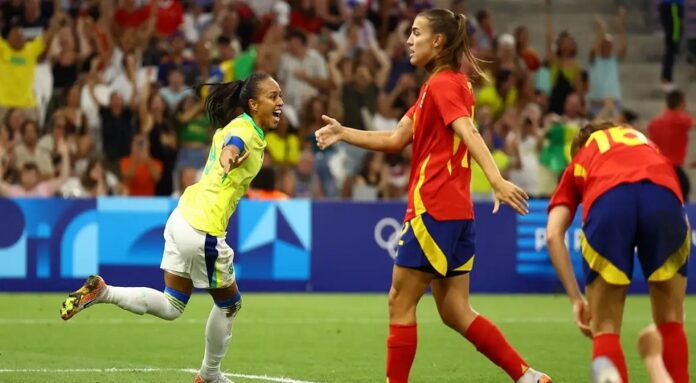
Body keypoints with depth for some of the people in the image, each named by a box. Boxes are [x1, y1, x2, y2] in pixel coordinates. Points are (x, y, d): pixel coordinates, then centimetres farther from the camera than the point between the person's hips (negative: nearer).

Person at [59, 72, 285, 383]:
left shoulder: (237, 125, 9)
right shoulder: (244, 130, -17)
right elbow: (232, 145, -42)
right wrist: (230, 159, -62)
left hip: (183, 218, 9)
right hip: (204, 232, -9)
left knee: (171, 307, 14)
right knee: (229, 303, 13)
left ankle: (101, 292, 0)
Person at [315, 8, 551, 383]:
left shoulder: (443, 84, -9)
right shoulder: (438, 86, 20)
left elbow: (468, 133, -25)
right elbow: (396, 140, 22)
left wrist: (496, 179, -38)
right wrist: (343, 133, 17)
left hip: (435, 209, -10)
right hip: (455, 210, 10)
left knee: (400, 303, -2)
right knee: (455, 312, 8)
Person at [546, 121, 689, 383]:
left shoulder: (578, 163, 37)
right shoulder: (648, 144, 44)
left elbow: (553, 235, 20)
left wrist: (576, 298, 22)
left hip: (606, 202, -1)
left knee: (605, 329, 12)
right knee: (670, 321, 19)